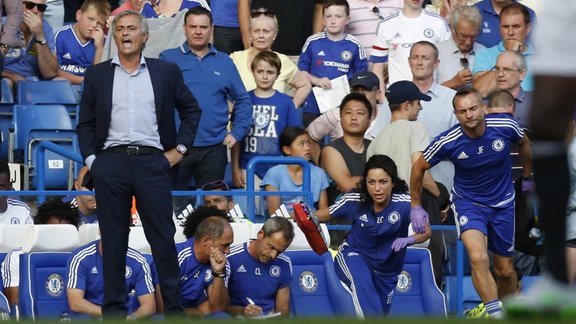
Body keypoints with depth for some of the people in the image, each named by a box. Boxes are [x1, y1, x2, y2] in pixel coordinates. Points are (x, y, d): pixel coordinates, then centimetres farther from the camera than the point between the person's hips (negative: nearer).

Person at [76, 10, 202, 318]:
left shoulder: (166, 72, 7)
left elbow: (191, 109, 15)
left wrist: (180, 148, 7)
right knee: (113, 240, 3)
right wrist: (90, 160, 0)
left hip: (152, 162, -1)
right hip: (110, 164, 1)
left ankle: (173, 306, 5)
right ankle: (114, 308, 8)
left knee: (163, 237, -1)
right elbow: (86, 123, 11)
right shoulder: (96, 74, 9)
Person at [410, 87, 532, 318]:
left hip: (503, 202, 2)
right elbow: (419, 167, -3)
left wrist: (527, 175, 19)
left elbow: (524, 143, 7)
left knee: (505, 270, 11)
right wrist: (416, 206, 3)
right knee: (478, 258, -28)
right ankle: (495, 315, -21)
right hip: (467, 202, -2)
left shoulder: (505, 126, -19)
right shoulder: (447, 142, -22)